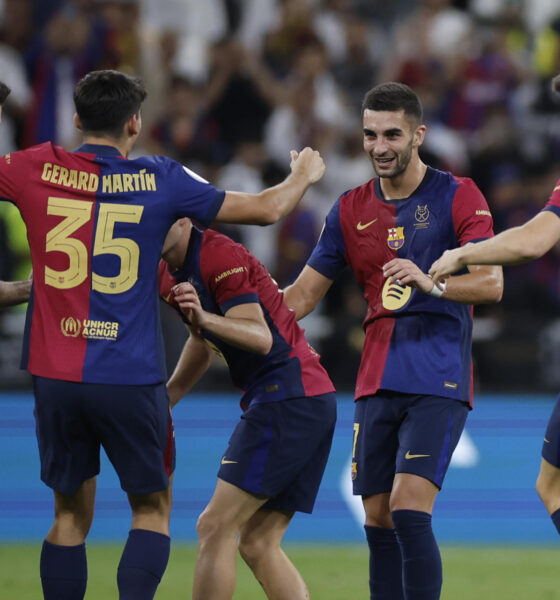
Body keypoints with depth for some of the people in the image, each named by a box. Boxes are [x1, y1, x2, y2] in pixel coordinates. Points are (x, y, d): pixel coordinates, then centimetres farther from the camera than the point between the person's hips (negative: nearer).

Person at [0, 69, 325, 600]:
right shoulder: (160, 180, -1)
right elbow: (266, 209, 8)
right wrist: (303, 176, 28)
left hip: (54, 375, 2)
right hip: (130, 375, -2)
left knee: (71, 513, 13)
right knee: (152, 507, 12)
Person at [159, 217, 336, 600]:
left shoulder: (219, 256, -15)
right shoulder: (167, 274, 14)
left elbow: (261, 338, -24)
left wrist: (205, 319, -38)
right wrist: (165, 397, 29)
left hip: (289, 394, -10)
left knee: (214, 528, -11)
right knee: (258, 546, 7)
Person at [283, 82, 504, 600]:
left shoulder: (458, 196, -2)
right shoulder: (351, 210, 11)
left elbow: (491, 284, -11)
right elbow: (302, 295, 14)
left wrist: (430, 282, -28)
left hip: (439, 382, -5)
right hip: (377, 383, 5)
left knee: (409, 512, -18)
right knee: (378, 521, 3)